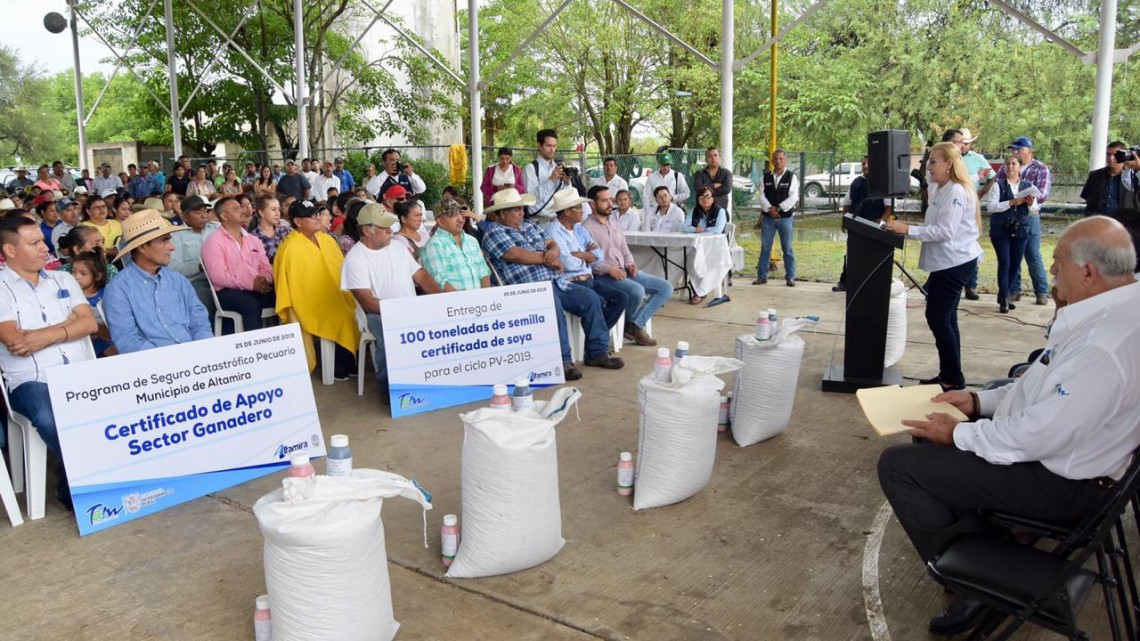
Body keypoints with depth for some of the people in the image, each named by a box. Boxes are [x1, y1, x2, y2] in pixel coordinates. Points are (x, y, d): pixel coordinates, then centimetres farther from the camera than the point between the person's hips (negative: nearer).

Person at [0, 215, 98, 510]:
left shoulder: (63, 280, 18)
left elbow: (89, 323, 5)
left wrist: (46, 335, -8)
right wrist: (67, 325, -3)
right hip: (31, 382, -4)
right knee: (51, 420, -36)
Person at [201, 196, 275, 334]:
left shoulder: (253, 240, 20)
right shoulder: (214, 242, -2)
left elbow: (266, 267, 17)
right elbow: (218, 275, -13)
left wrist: (264, 280, -9)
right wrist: (250, 284, -20)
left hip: (258, 288, 6)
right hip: (228, 291, -6)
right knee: (251, 305, -36)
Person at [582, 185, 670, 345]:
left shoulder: (615, 222, 18)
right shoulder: (586, 228, -7)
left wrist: (630, 264, 0)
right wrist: (609, 269, -24)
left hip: (625, 272, 9)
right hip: (604, 276, -8)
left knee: (666, 287, -3)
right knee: (637, 291, -34)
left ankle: (636, 324, -10)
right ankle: (629, 324, -2)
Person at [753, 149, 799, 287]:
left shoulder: (791, 177, -2)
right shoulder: (766, 177, 6)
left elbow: (793, 197, -10)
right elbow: (762, 195, 1)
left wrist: (778, 208, -15)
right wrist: (769, 209, -14)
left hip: (786, 217, -2)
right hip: (768, 217, 3)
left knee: (787, 248, 3)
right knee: (765, 247, 6)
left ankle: (790, 277, 9)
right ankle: (762, 276, 14)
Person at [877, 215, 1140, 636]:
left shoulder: (1104, 347, -33)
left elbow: (1035, 438, -28)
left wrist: (957, 434, -13)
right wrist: (979, 401, 5)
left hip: (1058, 481, -10)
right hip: (1053, 439, 10)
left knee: (898, 464, -10)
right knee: (932, 432, 21)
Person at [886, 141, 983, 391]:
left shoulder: (956, 191, -17)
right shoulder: (943, 189, 16)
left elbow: (945, 231, -24)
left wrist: (908, 229, -25)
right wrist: (907, 228, 4)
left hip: (954, 261, -11)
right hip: (947, 261, 11)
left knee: (938, 317, -8)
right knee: (945, 318, 13)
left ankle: (954, 379, 0)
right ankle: (948, 375, 21)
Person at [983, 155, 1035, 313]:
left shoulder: (1027, 186, 9)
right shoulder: (998, 185, -3)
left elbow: (1035, 209, 9)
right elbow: (990, 206, -13)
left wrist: (1030, 203, -14)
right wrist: (1011, 202, -21)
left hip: (1020, 230, 4)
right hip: (1001, 231, -4)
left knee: (1015, 264, 8)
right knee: (1004, 263, -8)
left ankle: (1003, 296, 20)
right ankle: (1004, 299, -3)